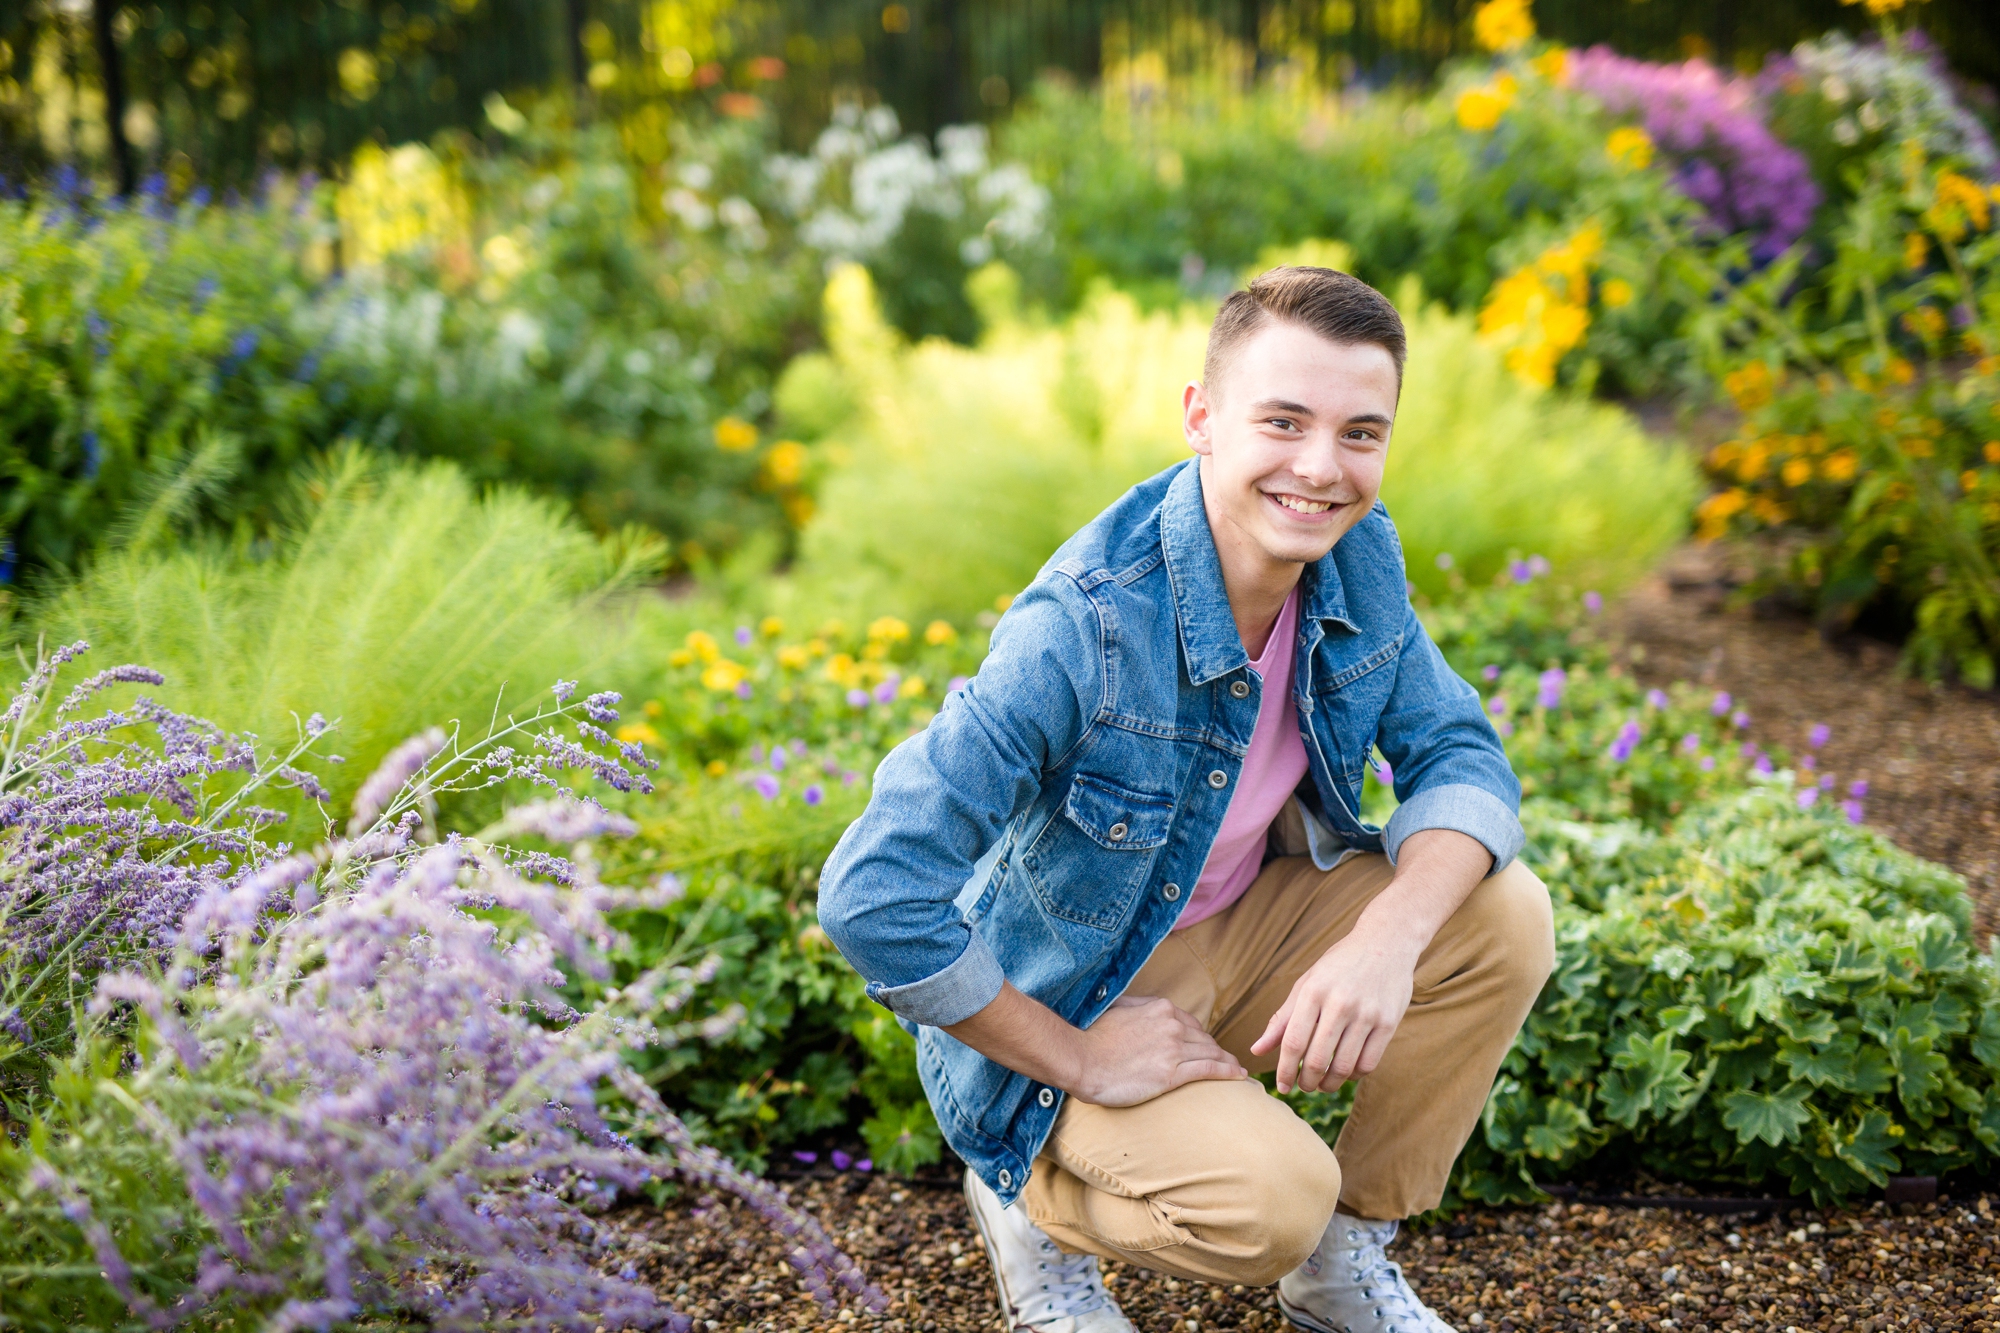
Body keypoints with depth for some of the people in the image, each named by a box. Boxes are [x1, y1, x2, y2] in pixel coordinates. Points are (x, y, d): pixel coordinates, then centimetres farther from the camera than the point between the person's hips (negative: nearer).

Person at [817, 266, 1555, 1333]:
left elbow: (1460, 758, -7)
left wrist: (1389, 937, -28)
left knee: (1507, 920, -13)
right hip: (1066, 999, -6)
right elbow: (871, 896, -36)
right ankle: (1034, 1204, 5)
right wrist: (1078, 1061, -25)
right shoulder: (1082, 631, -33)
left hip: (1249, 923, 7)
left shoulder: (1358, 555, -11)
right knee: (1269, 1202, -29)